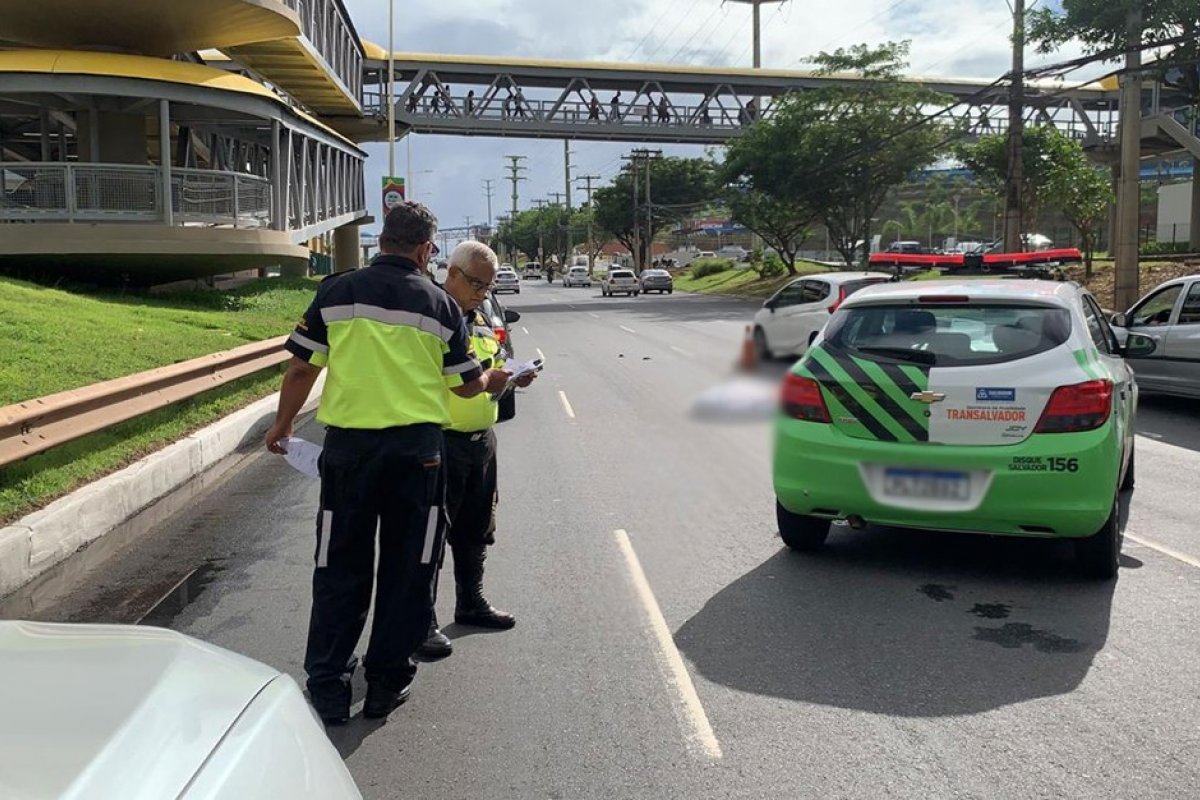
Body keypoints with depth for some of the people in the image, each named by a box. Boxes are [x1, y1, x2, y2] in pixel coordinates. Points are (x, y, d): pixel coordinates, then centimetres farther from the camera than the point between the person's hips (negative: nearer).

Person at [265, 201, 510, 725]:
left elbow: (302, 369, 1)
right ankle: (386, 681, 19)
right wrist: (494, 381, 30)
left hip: (348, 444, 1)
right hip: (416, 446, 0)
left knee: (340, 567, 10)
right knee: (406, 566, 11)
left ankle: (327, 686, 13)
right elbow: (466, 384, 8)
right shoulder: (439, 303, 2)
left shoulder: (337, 291, 1)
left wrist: (282, 426, 16)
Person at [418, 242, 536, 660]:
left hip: (482, 439, 8)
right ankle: (421, 622, 8)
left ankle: (471, 602, 35)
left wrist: (513, 376, 0)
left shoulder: (481, 319, 14)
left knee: (476, 529, 19)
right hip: (440, 441, -8)